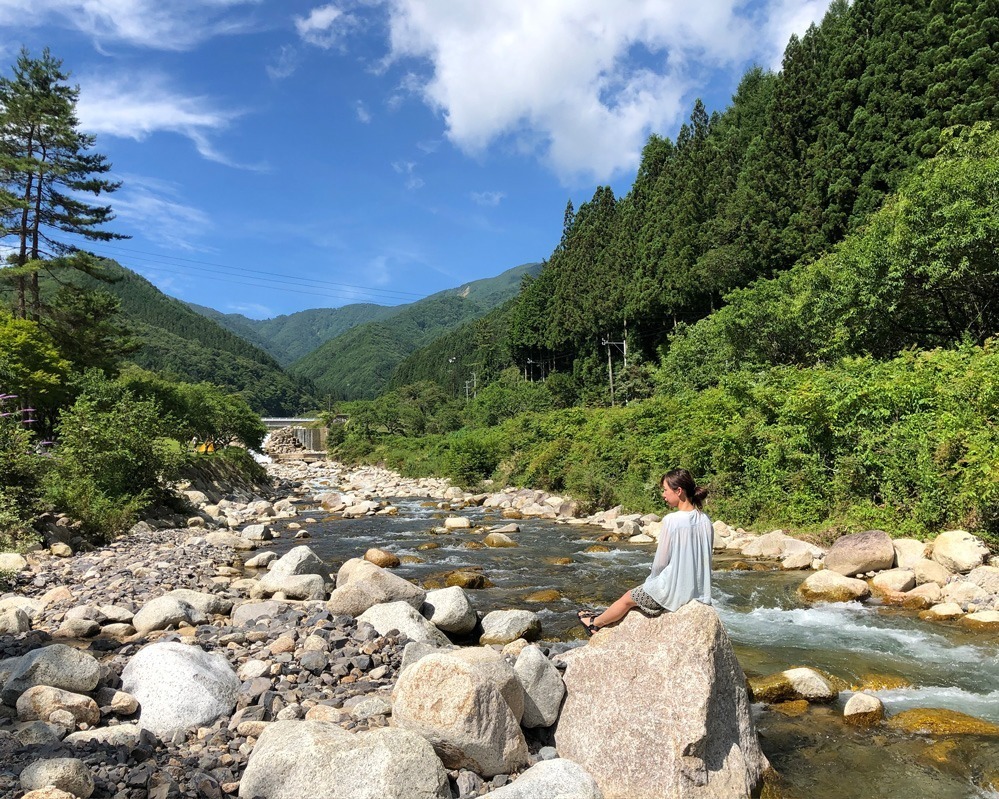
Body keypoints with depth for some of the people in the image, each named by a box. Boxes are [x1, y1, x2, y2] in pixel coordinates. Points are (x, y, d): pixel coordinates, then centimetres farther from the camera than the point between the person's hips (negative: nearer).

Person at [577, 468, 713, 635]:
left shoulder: (671, 520, -22)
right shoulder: (705, 520, -3)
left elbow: (660, 562, -15)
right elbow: (705, 557, 6)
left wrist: (652, 579, 6)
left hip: (673, 591, -7)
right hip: (699, 591, 7)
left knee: (627, 599, 19)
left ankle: (595, 623, 41)